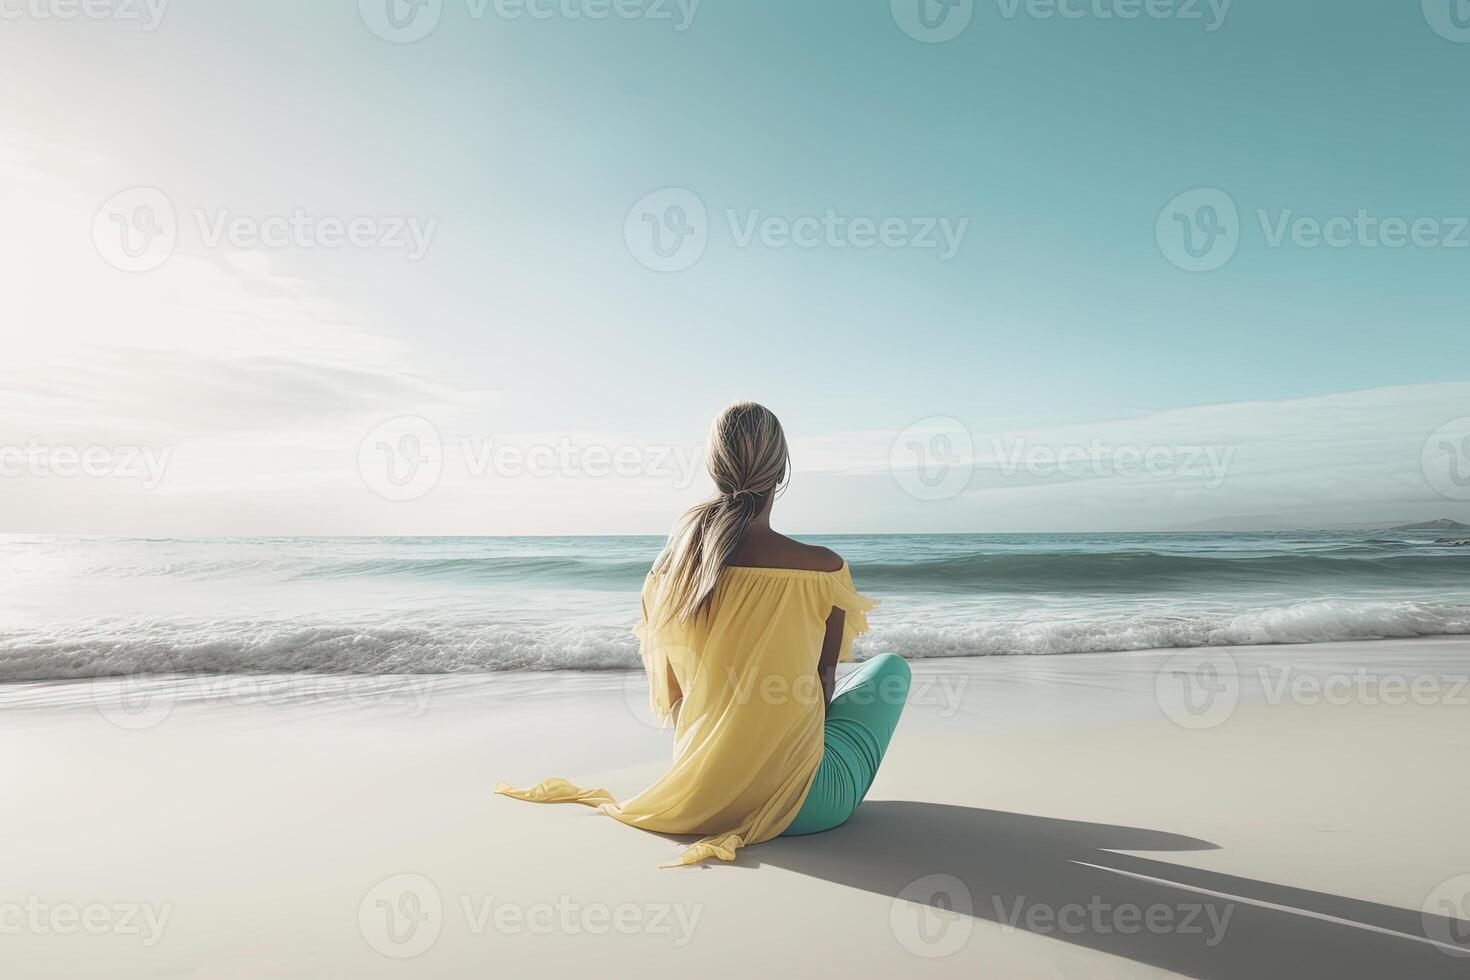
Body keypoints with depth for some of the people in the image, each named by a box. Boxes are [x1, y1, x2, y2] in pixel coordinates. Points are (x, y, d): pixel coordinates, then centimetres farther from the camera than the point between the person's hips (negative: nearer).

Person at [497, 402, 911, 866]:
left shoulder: (670, 568, -7)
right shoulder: (823, 569, -17)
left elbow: (669, 699, 6)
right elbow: (824, 683, 0)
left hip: (700, 797, 5)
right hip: (806, 806, -4)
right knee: (891, 667, 21)